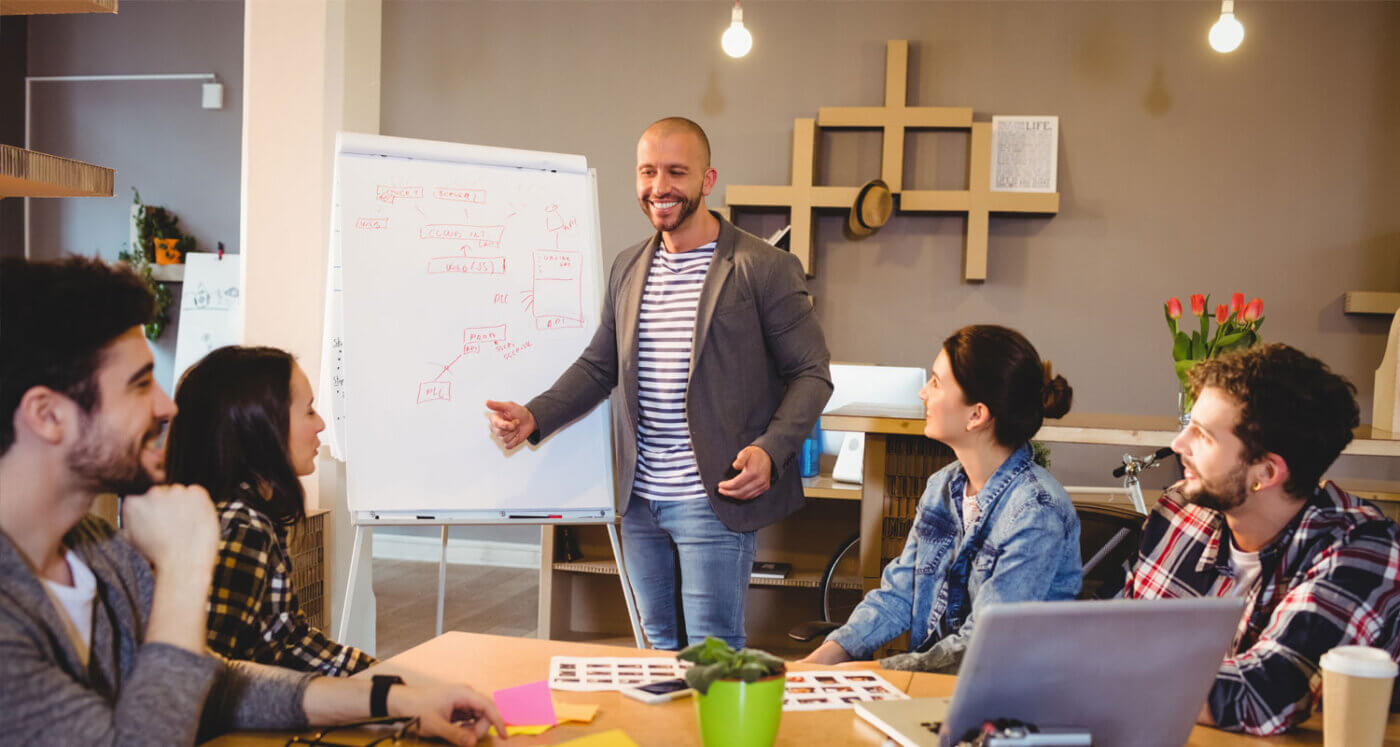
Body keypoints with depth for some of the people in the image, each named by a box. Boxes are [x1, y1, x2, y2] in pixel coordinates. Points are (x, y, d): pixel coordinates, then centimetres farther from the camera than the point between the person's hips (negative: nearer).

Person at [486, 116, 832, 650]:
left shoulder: (764, 269, -7)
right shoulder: (628, 269, 12)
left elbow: (812, 372, -5)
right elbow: (598, 365, 18)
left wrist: (770, 451, -20)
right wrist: (534, 417, 3)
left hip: (716, 500, -6)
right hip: (639, 501, 6)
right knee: (661, 647, 16)